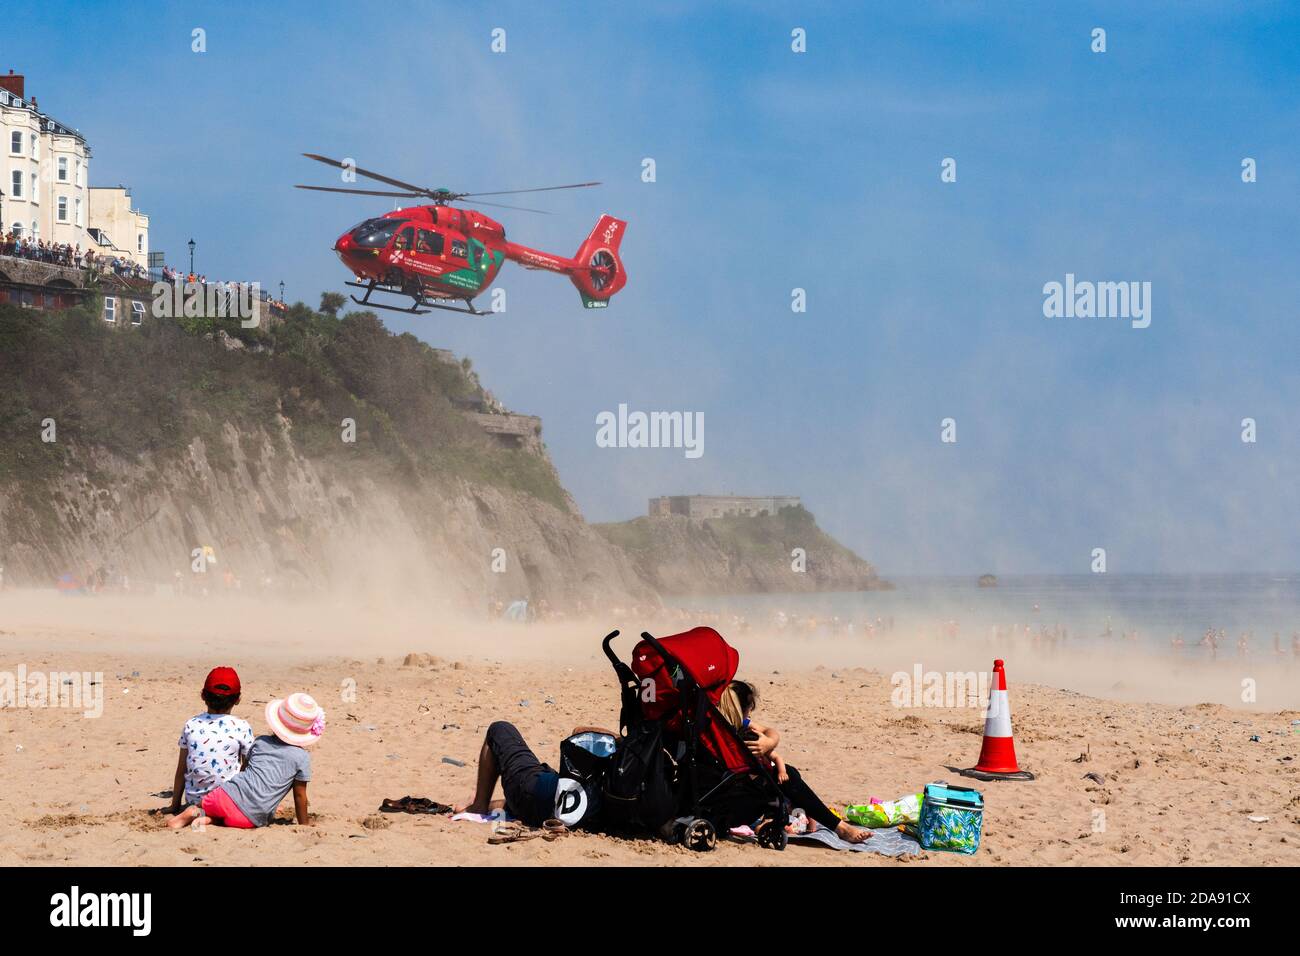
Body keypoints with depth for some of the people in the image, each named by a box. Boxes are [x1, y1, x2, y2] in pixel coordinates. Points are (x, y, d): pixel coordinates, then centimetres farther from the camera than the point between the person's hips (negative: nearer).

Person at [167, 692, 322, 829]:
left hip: (230, 796, 3)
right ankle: (210, 819, -12)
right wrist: (304, 823, 20)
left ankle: (195, 812, -9)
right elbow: (300, 795, 6)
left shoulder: (260, 742, 13)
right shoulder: (302, 757, 0)